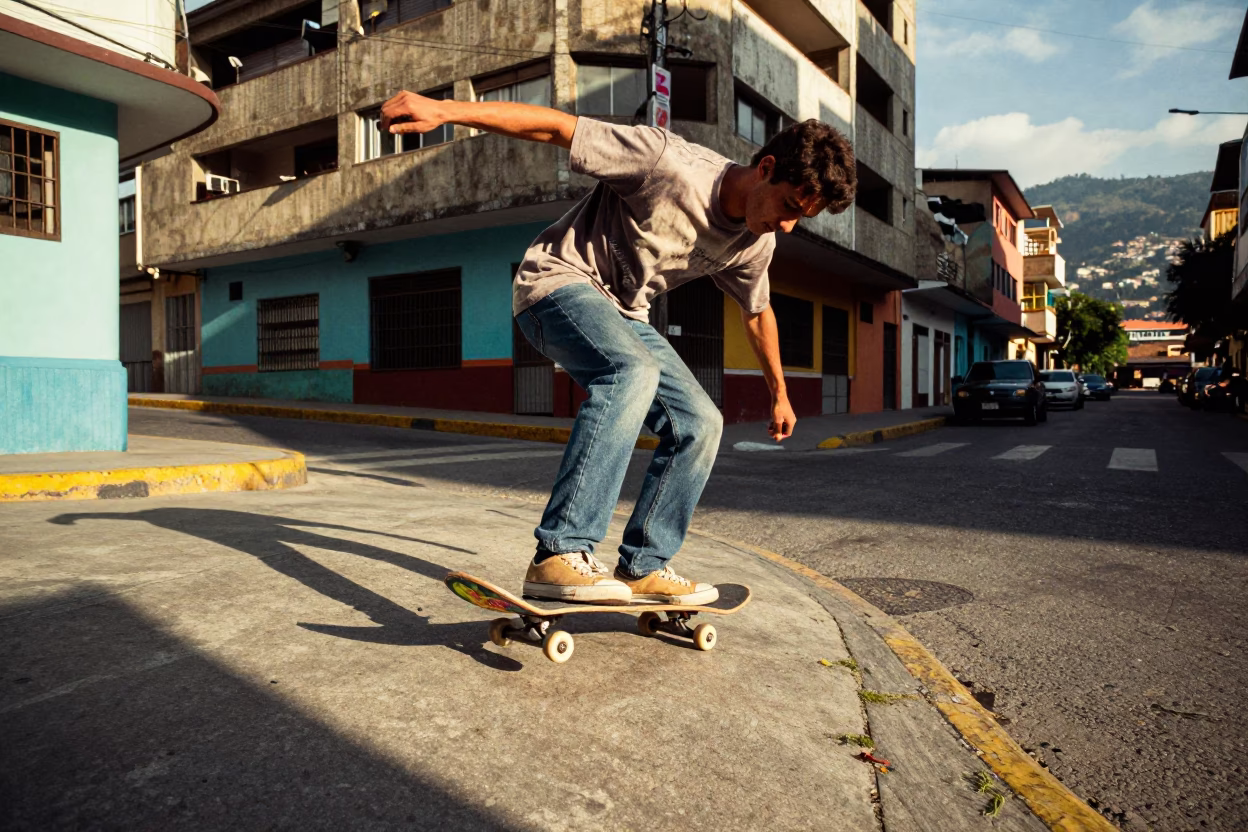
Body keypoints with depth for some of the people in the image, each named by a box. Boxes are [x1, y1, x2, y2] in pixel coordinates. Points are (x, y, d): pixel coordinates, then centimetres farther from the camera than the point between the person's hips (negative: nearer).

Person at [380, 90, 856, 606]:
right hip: (559, 280, -7)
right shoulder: (669, 162, -23)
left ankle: (641, 568, 3)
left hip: (623, 315, 8)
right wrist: (445, 110, -29)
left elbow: (757, 312, 18)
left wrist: (779, 393, 28)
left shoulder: (755, 244, -1)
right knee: (633, 371, -36)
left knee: (700, 422, -4)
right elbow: (557, 128, -22)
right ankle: (559, 555, -36)